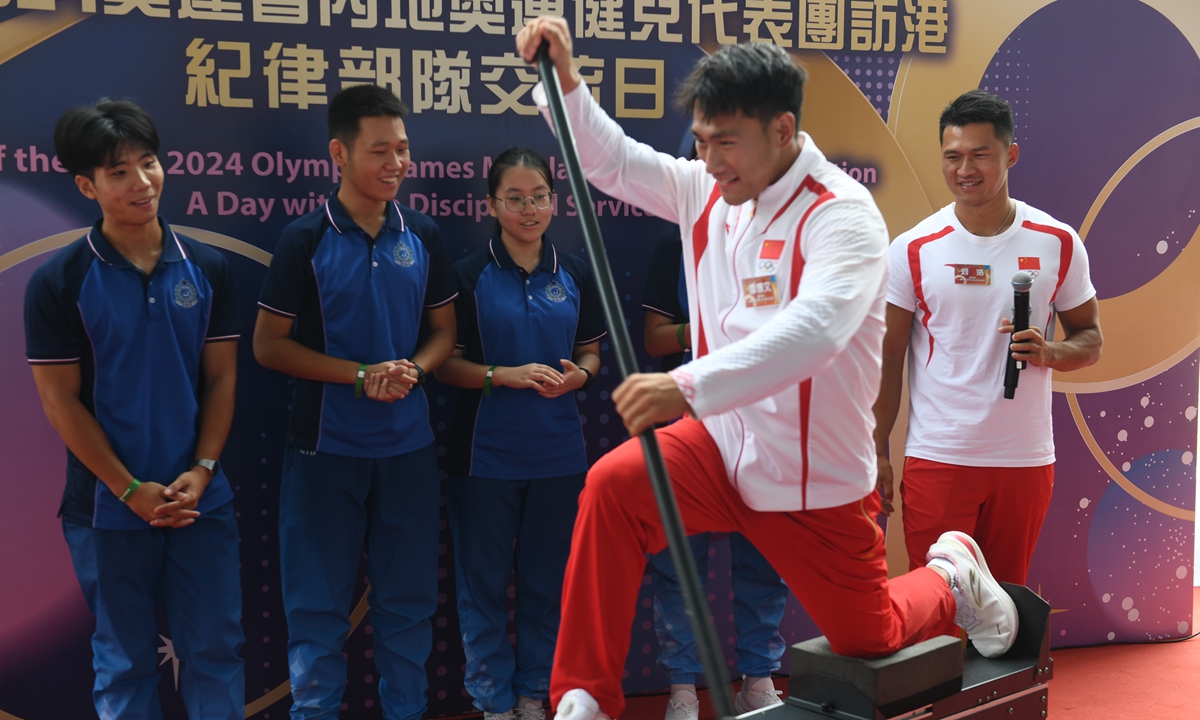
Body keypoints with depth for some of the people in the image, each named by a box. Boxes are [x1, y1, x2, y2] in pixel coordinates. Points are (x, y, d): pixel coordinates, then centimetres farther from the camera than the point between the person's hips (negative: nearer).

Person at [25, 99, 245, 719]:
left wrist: (201, 471, -8)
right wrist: (132, 491, -11)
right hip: (109, 507, -2)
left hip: (202, 501, 2)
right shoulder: (57, 283, -7)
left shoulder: (206, 268, 2)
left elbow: (222, 378, 4)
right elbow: (60, 400, -7)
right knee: (125, 659, 11)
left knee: (216, 649, 8)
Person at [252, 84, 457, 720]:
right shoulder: (306, 240, -6)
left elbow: (442, 332, 12)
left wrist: (412, 370, -10)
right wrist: (362, 374, -15)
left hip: (408, 445, 3)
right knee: (318, 606, 5)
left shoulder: (422, 236, 4)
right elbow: (268, 345, -6)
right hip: (327, 446, -3)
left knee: (407, 600, 12)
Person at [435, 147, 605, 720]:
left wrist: (578, 374, -9)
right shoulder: (469, 275, -5)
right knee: (484, 580, 5)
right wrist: (505, 376, -19)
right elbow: (445, 363, -5)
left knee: (547, 577, 11)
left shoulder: (573, 274, 5)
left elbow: (591, 352, 13)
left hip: (558, 452, 3)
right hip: (486, 452, -3)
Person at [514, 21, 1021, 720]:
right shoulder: (707, 191, -1)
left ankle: (952, 573, 45)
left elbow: (816, 327, -40)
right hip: (723, 444, 4)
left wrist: (689, 387, -51)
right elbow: (612, 159, 10)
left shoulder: (842, 213, -22)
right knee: (613, 485, -25)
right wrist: (563, 78, -8)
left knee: (868, 640, 10)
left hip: (816, 477, -4)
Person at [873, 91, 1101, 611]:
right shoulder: (913, 250, -2)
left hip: (1025, 458, 2)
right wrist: (877, 452, -4)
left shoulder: (1058, 244, 2)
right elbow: (887, 360, 0)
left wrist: (1049, 352, -13)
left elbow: (1090, 338, 10)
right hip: (936, 459, -1)